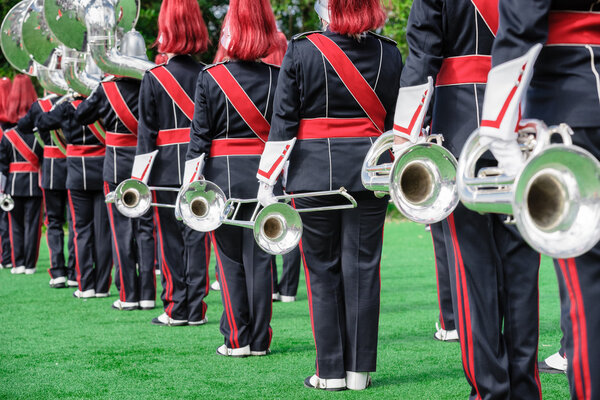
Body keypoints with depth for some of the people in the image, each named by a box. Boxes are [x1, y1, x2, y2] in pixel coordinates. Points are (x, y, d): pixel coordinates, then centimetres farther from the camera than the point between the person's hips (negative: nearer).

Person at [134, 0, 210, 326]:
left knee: (170, 239, 6)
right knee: (197, 238, 7)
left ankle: (175, 309, 8)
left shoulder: (153, 78, -6)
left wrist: (139, 178, -3)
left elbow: (146, 133, -7)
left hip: (167, 171, -2)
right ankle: (196, 310, 9)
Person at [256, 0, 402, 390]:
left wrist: (268, 178, 0)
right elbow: (399, 120, 8)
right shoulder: (389, 53, 3)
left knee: (323, 270, 7)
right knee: (363, 268, 6)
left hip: (314, 173, -1)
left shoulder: (301, 51, -4)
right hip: (370, 173, 2)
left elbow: (284, 120, -5)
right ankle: (359, 370, 9)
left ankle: (331, 371, 9)